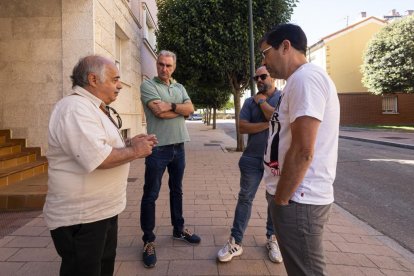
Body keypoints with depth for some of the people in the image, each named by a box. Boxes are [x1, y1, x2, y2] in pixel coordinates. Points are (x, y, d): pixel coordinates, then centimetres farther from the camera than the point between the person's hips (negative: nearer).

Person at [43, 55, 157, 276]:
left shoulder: (93, 108, 13)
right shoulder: (75, 108, -23)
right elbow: (97, 158, -34)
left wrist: (128, 143, 5)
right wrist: (135, 151, -18)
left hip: (103, 210, 10)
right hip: (81, 218, -10)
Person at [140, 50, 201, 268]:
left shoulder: (180, 87, 13)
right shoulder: (148, 85, -4)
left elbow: (191, 109, -3)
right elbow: (159, 112, -18)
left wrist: (171, 106, -15)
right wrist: (181, 109, -5)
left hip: (179, 146, 6)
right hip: (158, 148, -6)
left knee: (177, 190, 18)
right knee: (151, 195, 2)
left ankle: (178, 229, 34)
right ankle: (148, 240, 15)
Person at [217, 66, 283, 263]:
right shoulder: (250, 101, 6)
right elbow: (242, 127, -6)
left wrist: (261, 101, -8)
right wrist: (267, 124, -15)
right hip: (252, 159, 2)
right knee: (245, 198, 5)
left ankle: (272, 239, 29)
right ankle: (235, 242, 13)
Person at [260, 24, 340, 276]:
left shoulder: (306, 77, -18)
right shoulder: (300, 80, 16)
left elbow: (303, 151, -25)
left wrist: (281, 199, -16)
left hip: (298, 200, -10)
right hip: (299, 196, 10)